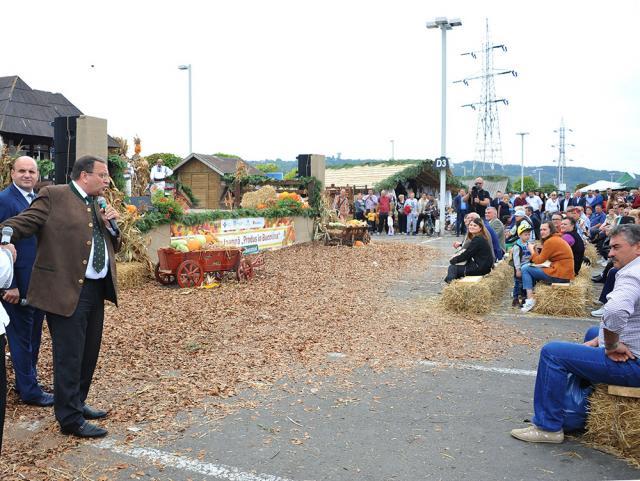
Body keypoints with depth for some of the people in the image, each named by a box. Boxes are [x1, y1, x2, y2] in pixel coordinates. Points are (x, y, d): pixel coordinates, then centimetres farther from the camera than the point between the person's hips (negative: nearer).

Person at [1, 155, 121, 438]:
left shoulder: (97, 206, 17)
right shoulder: (53, 196, -5)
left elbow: (113, 248, 21)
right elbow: (23, 222, -12)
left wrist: (110, 225, 3)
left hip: (96, 289, 8)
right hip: (67, 291, -8)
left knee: (89, 354, 18)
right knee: (69, 357, -1)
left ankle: (77, 403, 35)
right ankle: (70, 419, 11)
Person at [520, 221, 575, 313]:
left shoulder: (550, 241, -14)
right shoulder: (557, 239, 16)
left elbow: (539, 260, -9)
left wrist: (531, 250, 5)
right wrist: (535, 250, 5)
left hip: (559, 276, -10)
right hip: (565, 273, 10)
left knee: (525, 269, -8)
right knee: (530, 268, 22)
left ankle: (530, 300, -12)